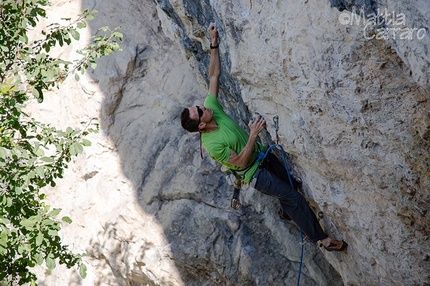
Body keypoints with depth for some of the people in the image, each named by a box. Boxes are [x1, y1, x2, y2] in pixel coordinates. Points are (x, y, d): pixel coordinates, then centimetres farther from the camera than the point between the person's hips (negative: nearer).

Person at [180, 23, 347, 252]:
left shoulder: (211, 108, -15)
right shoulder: (212, 144, -32)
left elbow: (214, 75, -12)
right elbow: (241, 161, -26)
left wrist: (214, 43, -20)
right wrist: (253, 134, -36)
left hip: (261, 154, 7)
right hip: (255, 173, -7)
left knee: (287, 183, 23)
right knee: (293, 198, -5)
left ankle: (288, 213, 52)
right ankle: (322, 239, 6)